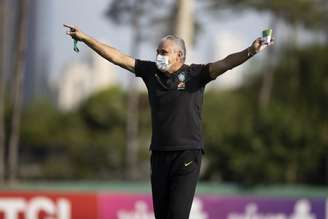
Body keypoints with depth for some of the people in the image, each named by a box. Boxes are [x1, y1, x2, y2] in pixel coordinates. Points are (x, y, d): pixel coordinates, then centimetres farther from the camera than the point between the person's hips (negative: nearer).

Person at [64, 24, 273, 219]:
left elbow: (225, 63, -18)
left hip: (187, 154, -5)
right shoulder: (151, 71, 7)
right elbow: (117, 57, 10)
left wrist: (251, 52, -35)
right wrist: (84, 38, 9)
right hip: (159, 154, 5)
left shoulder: (195, 74, -5)